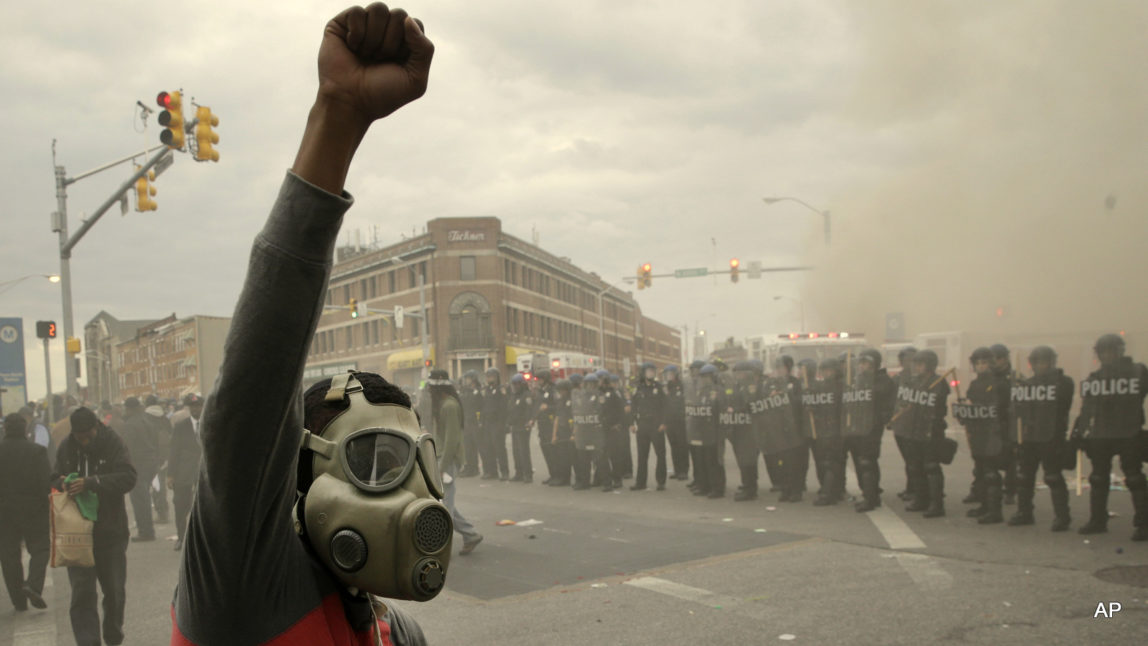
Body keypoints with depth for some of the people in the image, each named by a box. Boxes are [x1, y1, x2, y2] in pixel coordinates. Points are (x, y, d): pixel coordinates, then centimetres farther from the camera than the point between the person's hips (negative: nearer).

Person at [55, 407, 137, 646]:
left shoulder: (114, 444, -10)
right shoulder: (66, 448, 2)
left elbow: (128, 478, -21)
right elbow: (55, 479, 13)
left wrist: (91, 483, -33)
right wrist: (62, 483, -12)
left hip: (111, 530, -1)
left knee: (115, 590, 12)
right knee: (82, 591, -7)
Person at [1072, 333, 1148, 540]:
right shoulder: (1094, 377, 9)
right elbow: (1085, 406, 15)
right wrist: (1081, 430, 12)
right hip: (1099, 436, 4)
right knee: (1098, 479, 8)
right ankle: (1097, 521, 13)